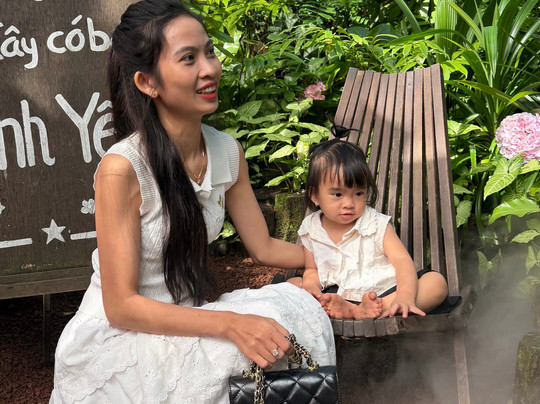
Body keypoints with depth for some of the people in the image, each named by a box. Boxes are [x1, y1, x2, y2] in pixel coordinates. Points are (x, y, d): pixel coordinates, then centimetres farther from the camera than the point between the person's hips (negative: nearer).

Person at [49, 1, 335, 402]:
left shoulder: (227, 151, -1)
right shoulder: (122, 168, -22)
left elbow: (264, 247, 10)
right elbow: (121, 306, -21)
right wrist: (230, 323, -31)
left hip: (184, 320, 6)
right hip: (117, 336, -6)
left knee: (296, 306, -16)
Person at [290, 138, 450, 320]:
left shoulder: (377, 224, -6)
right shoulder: (310, 230, 3)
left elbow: (402, 260, -14)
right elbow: (312, 269, 13)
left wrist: (405, 298, -34)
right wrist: (310, 285, -15)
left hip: (383, 293, -2)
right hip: (337, 295, 2)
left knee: (436, 282, -22)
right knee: (292, 283, -13)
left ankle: (365, 311, -39)